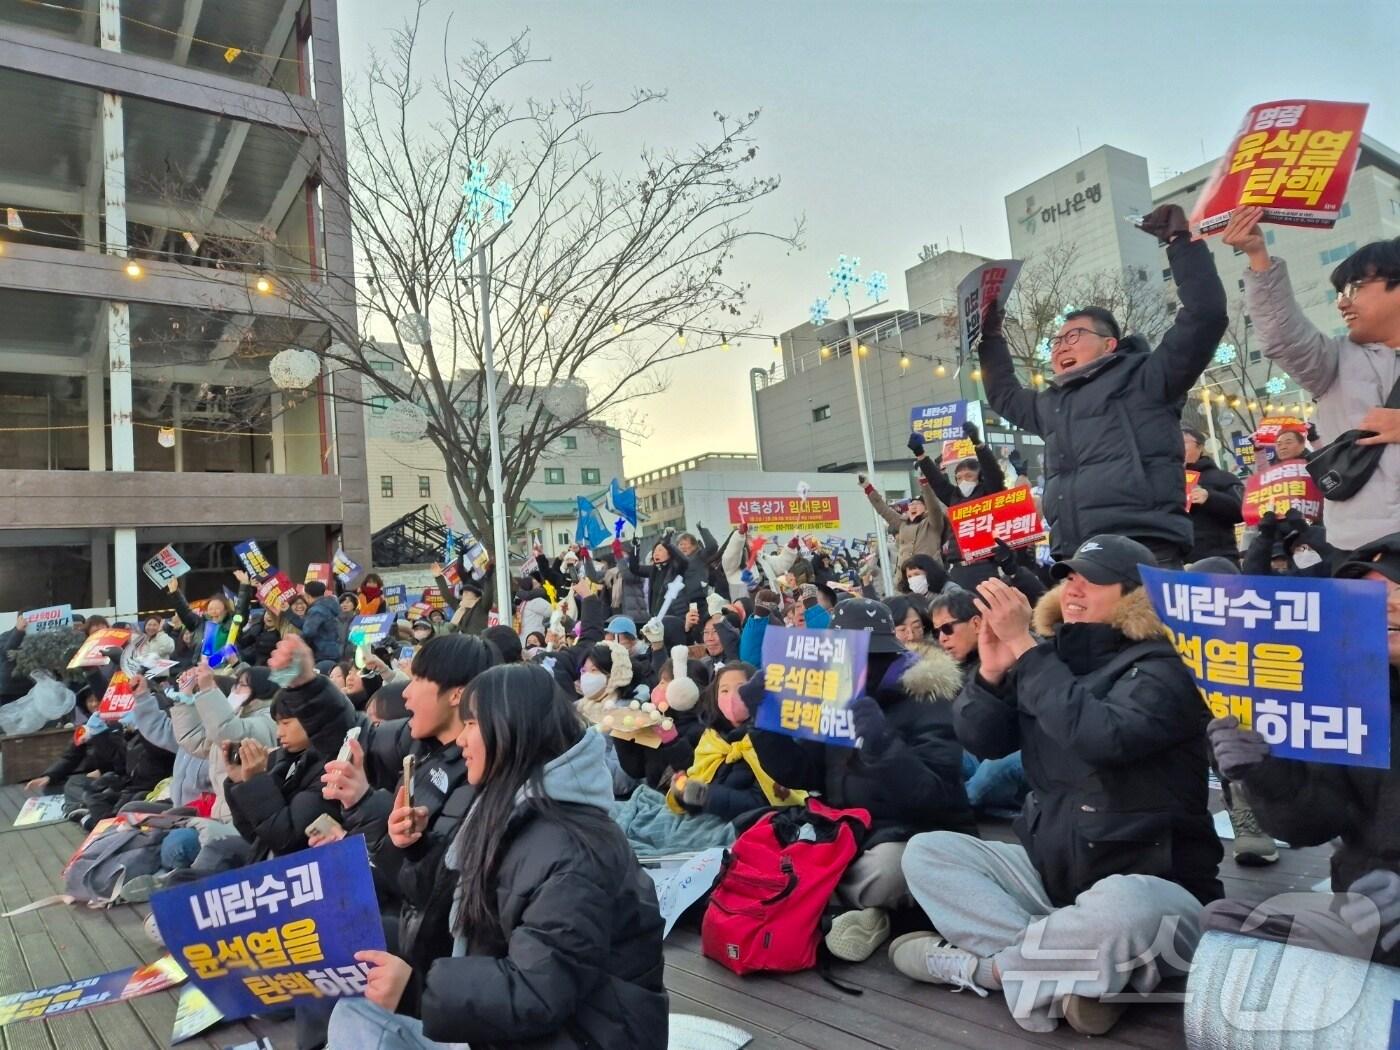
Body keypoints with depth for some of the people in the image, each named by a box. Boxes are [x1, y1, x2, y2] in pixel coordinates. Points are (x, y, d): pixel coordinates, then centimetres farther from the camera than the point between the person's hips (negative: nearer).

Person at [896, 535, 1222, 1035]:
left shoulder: (1161, 668, -12)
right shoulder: (1052, 656, 6)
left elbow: (1101, 735, -33)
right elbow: (981, 740, 0)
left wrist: (1023, 645, -29)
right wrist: (992, 670, -18)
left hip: (1151, 884, -6)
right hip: (1051, 869, 7)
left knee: (1119, 907, -40)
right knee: (927, 852, -6)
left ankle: (980, 962, -14)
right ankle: (1087, 969, -19)